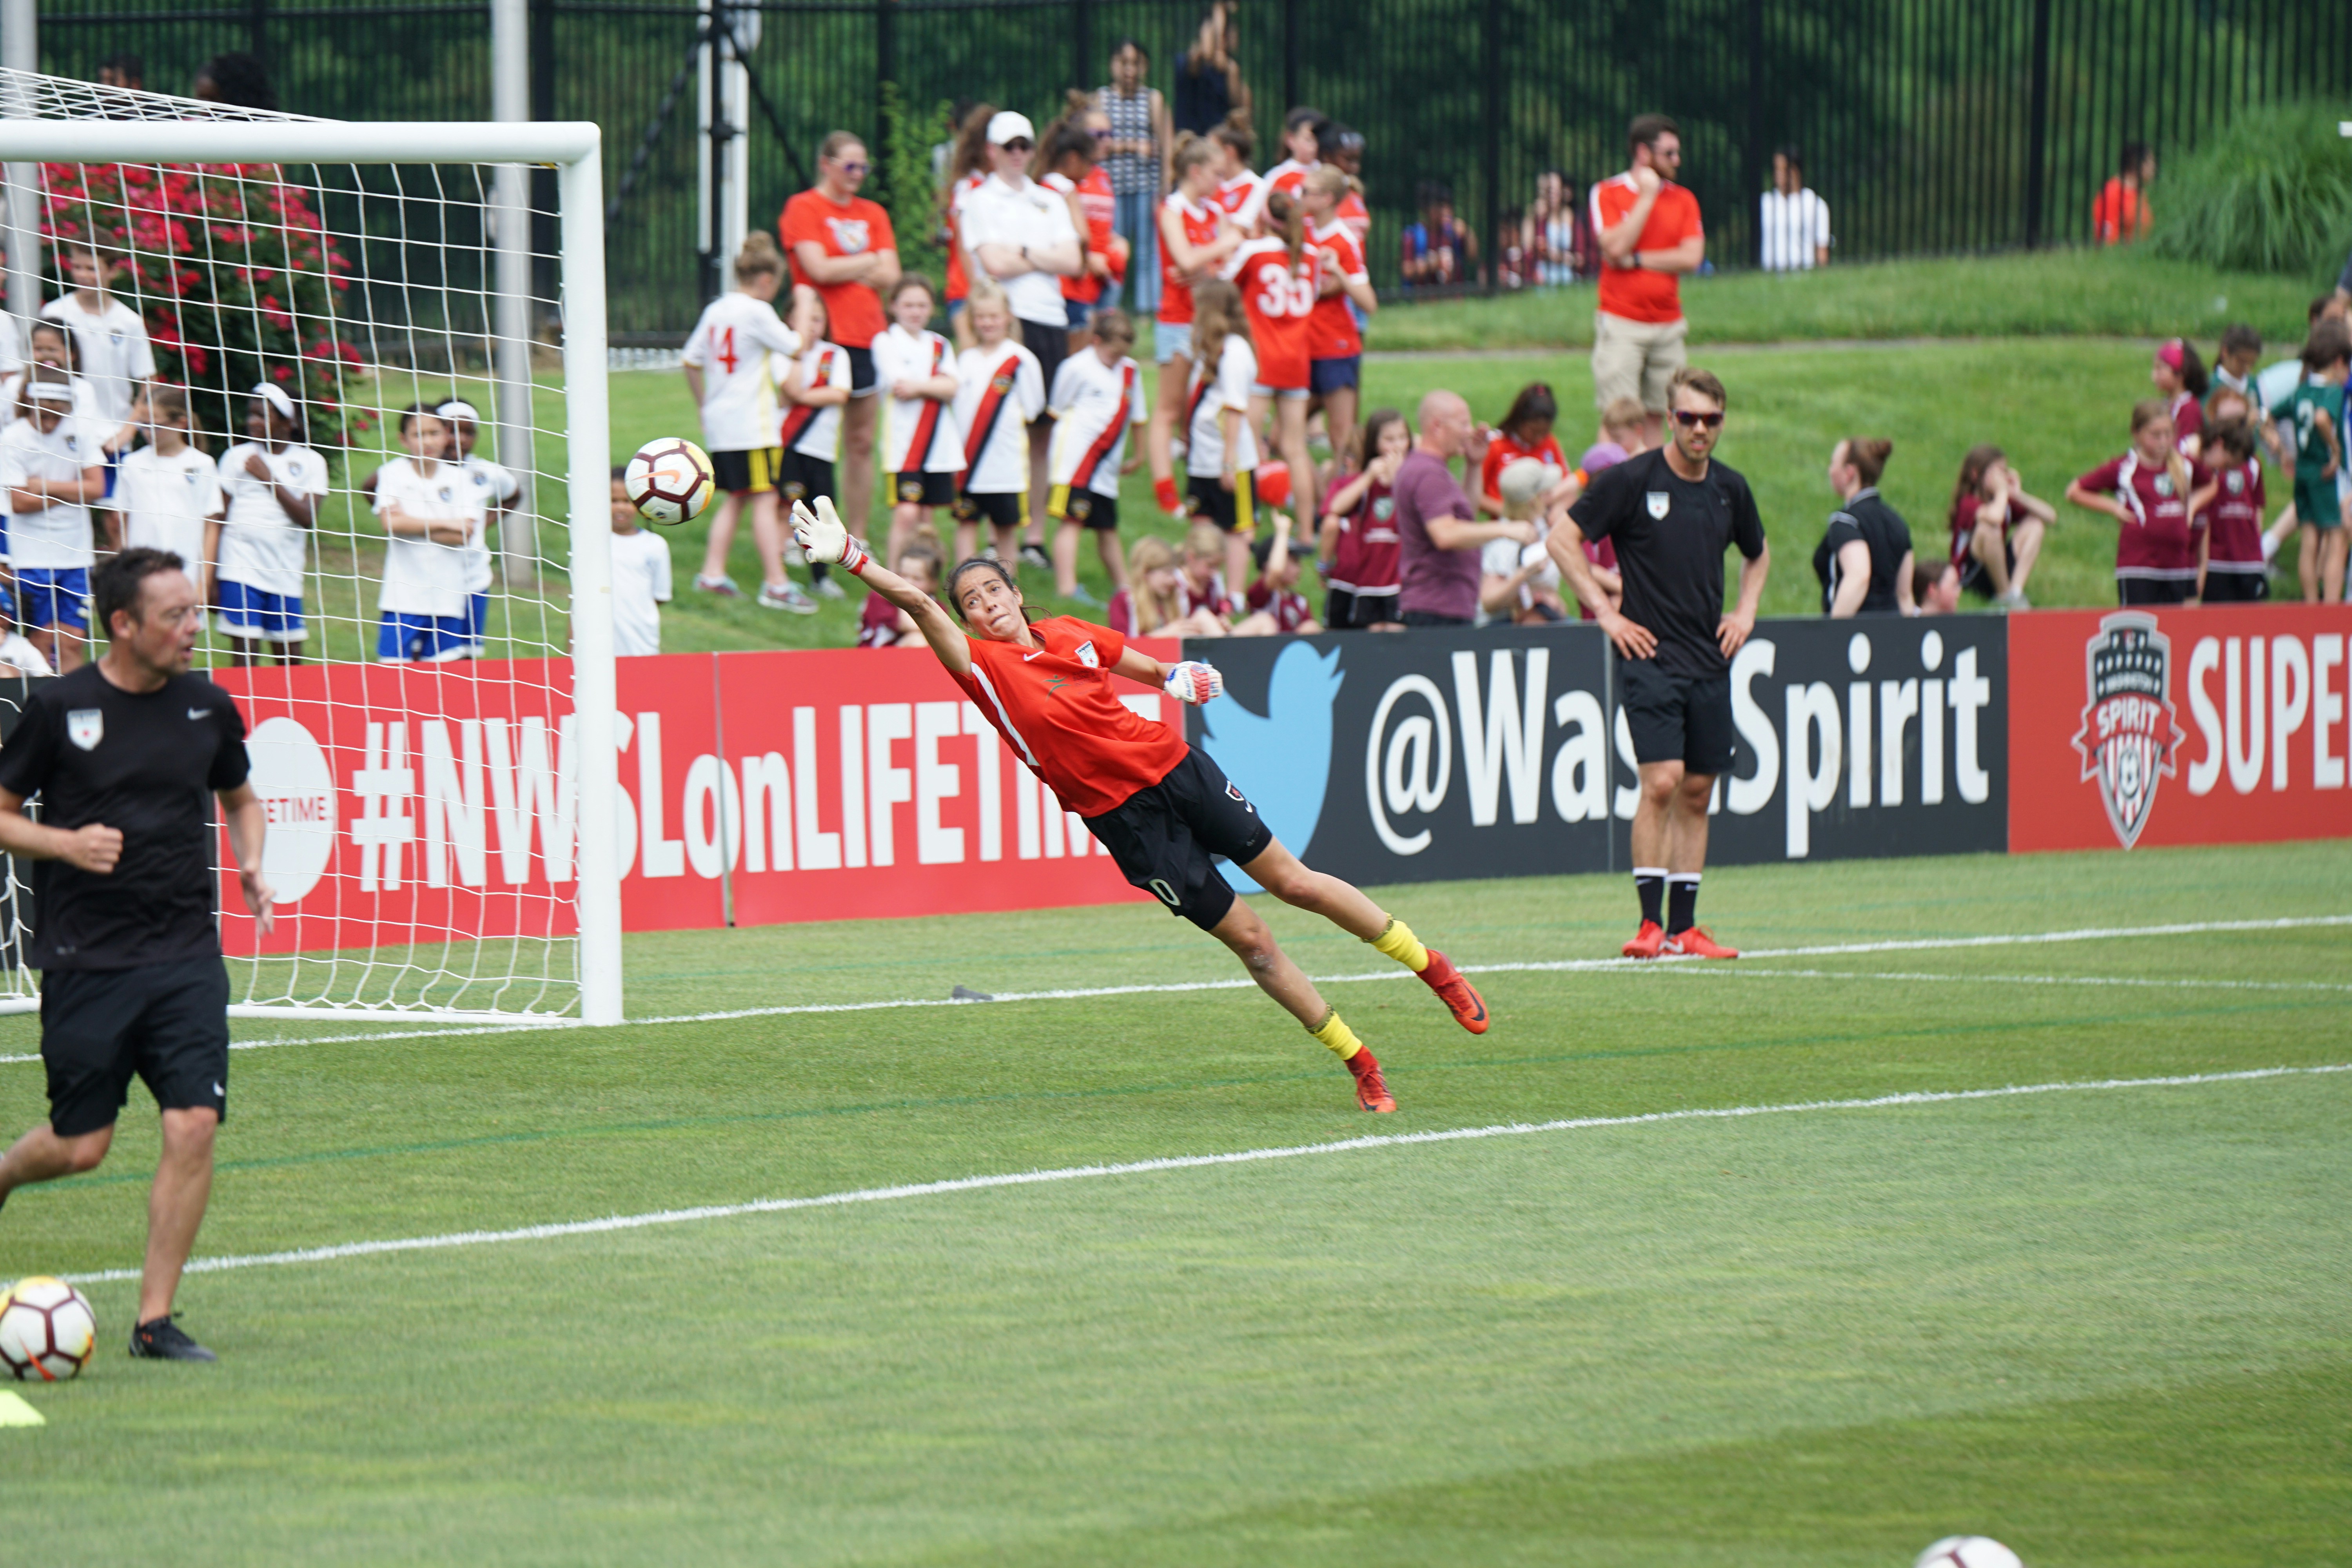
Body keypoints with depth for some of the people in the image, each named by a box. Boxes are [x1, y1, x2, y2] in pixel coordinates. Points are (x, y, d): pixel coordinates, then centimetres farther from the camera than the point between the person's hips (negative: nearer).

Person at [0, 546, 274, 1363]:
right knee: (80, 1146, 2)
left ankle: (155, 1319, -1)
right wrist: (66, 843, -16)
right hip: (85, 959, -3)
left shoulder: (207, 707, 6)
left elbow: (241, 800, 23)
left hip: (186, 957, 3)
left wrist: (251, 868, 3)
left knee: (194, 1125, -11)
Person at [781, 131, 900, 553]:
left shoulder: (873, 214, 16)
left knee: (862, 443, 7)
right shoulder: (803, 208, -1)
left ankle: (858, 543, 12)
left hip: (867, 337, 6)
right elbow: (818, 269, -13)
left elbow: (890, 276, 6)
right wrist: (869, 263, 0)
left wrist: (845, 270, -6)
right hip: (823, 338, -6)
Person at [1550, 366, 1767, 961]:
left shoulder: (1730, 489, 9)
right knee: (1662, 782, -16)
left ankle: (1684, 928, 11)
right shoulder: (1632, 480, -7)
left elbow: (1758, 552, 29)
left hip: (1710, 661, 5)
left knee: (1698, 793, 6)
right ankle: (1650, 924, -11)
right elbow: (1563, 538, -4)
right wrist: (1605, 612, -7)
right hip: (1650, 656, -5)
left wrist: (1746, 611, 14)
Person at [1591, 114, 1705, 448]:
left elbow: (1692, 257, -3)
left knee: (1656, 415, 5)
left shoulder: (1684, 199, 9)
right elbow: (1615, 247, -15)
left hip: (1668, 323, 4)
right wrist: (1647, 197, -10)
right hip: (1621, 323, -4)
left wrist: (1636, 260, -10)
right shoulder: (1607, 193, -1)